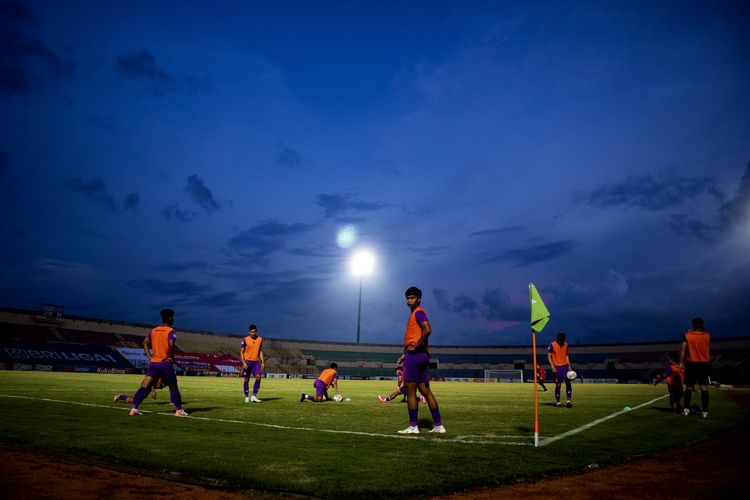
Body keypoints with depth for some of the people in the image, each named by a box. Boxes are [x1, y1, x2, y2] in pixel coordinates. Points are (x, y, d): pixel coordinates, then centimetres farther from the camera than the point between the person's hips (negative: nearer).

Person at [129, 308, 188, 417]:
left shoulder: (154, 330, 12)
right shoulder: (170, 331, -9)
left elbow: (145, 343, 13)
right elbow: (171, 344, -24)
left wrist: (149, 357, 11)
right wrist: (171, 357, -9)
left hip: (153, 363, 6)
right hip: (165, 363, -5)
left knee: (144, 386, 4)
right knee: (173, 388, 7)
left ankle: (134, 409, -3)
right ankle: (178, 410, 11)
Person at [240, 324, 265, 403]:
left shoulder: (260, 339, 5)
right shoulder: (245, 340, -5)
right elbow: (241, 351, -3)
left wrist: (262, 362, 6)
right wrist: (243, 362, -14)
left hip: (256, 361, 3)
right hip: (247, 361, -3)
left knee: (258, 377, -11)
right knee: (246, 379, 2)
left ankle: (254, 396, -4)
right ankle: (246, 397, 13)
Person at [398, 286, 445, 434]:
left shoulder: (418, 312, -9)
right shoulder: (416, 313, 20)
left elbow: (427, 330, -26)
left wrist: (415, 347, -20)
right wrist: (406, 353, 22)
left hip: (414, 355, -10)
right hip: (422, 356, 10)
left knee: (410, 391, -4)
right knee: (425, 390, 10)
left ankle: (413, 426, 0)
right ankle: (438, 425, 11)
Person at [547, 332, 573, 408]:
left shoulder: (565, 344, 6)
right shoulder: (552, 345, -9)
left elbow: (566, 355, 17)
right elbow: (549, 356, -7)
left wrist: (569, 366, 10)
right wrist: (552, 367, -14)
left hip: (565, 366, 4)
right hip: (557, 367, -4)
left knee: (568, 382, -8)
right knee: (558, 384, 0)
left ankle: (569, 400, -8)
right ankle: (557, 402, 12)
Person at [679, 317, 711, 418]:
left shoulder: (687, 335, -3)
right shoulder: (707, 335, 1)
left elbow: (683, 348, -10)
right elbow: (708, 349, 19)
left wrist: (681, 362, -9)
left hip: (691, 363, 0)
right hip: (704, 364, 0)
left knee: (689, 387, 8)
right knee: (704, 388, 0)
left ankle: (686, 409, 6)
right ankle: (704, 411, -3)